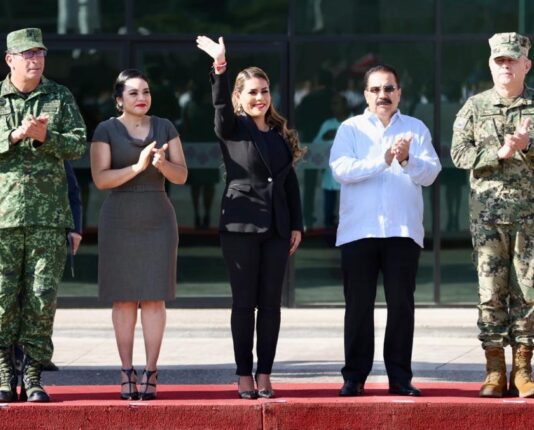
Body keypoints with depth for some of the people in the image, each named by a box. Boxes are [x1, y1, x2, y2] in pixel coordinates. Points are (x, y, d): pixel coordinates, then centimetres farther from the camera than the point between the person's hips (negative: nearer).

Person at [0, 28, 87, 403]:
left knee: (42, 297, -1)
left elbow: (78, 146, 4)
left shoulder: (60, 98, 11)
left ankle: (33, 377, 4)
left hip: (49, 216, 1)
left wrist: (44, 136, -12)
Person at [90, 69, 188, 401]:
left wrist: (162, 163, -21)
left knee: (154, 297, -3)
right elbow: (100, 179, -11)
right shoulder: (106, 131, -2)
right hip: (120, 221, -1)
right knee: (124, 298, 0)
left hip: (158, 221, 1)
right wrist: (138, 166, -25)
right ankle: (127, 372, 6)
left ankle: (151, 373, 0)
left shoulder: (165, 128, 5)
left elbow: (181, 176, 1)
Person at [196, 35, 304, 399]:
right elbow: (221, 104, -21)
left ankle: (264, 375, 8)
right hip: (241, 225, -4)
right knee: (244, 302, 0)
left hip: (276, 228, 4)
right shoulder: (232, 129, 0)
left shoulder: (281, 134, 13)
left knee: (270, 302, 4)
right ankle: (244, 376, 5)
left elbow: (291, 181, 15)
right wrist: (219, 67, -37)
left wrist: (297, 225, 10)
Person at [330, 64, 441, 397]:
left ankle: (400, 376, 5)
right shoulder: (350, 129, 9)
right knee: (359, 305, 0)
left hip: (403, 230, 1)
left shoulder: (416, 129, 13)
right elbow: (340, 168, -7)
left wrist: (407, 160, -17)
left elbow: (430, 173, 2)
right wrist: (383, 161, -16)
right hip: (359, 230, -1)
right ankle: (355, 376, 4)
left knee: (402, 304, 1)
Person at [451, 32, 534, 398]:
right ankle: (495, 370, 3)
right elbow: (459, 153, 1)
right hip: (488, 210, 0)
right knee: (491, 290, -1)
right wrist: (499, 154, -12)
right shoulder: (475, 107, 8)